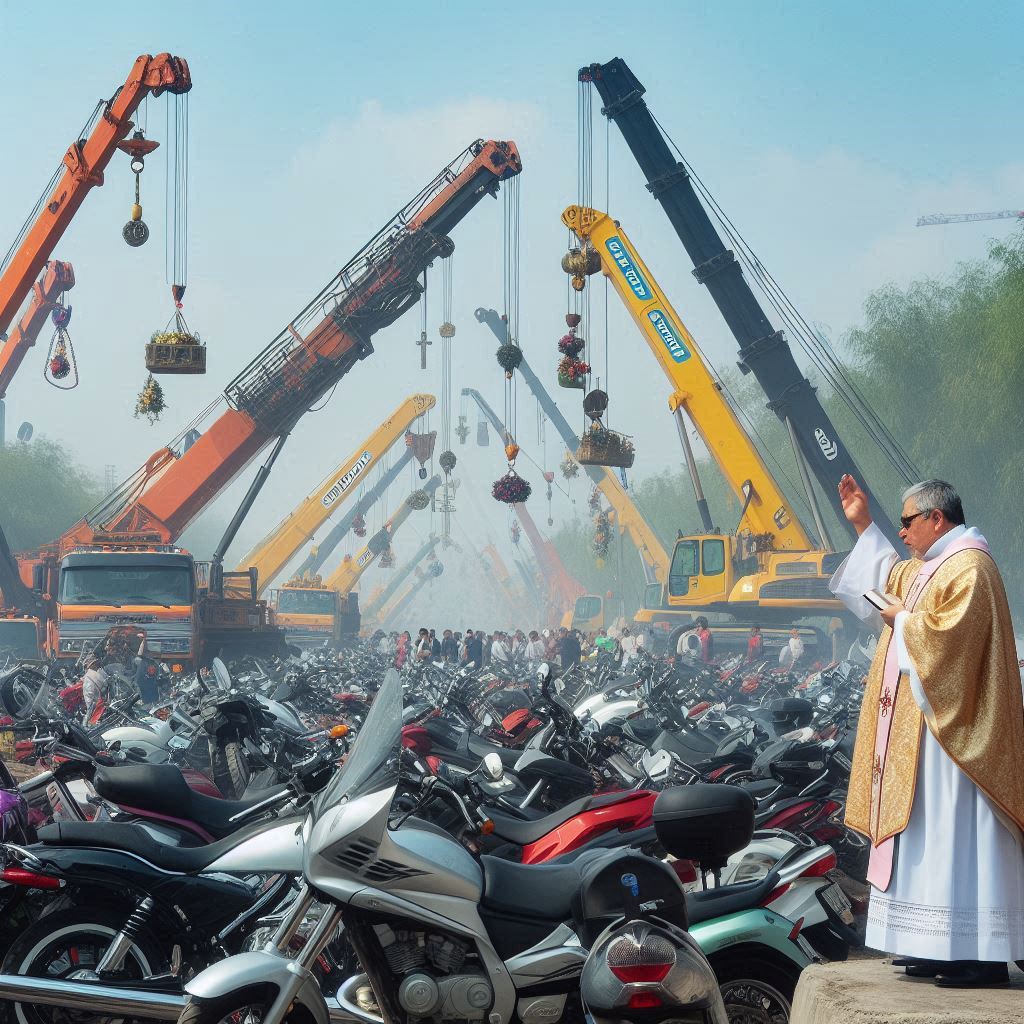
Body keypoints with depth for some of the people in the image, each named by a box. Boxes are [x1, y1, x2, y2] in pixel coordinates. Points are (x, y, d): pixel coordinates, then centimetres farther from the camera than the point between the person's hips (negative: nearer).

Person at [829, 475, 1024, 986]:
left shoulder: (968, 568, -15)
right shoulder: (934, 566, 17)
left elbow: (948, 635, -28)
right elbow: (891, 576, 38)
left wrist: (903, 619, -11)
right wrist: (862, 524, 35)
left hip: (951, 729, -11)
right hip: (924, 730, 11)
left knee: (956, 833, -12)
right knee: (932, 835, 10)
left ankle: (983, 957, -11)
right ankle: (944, 948, 12)